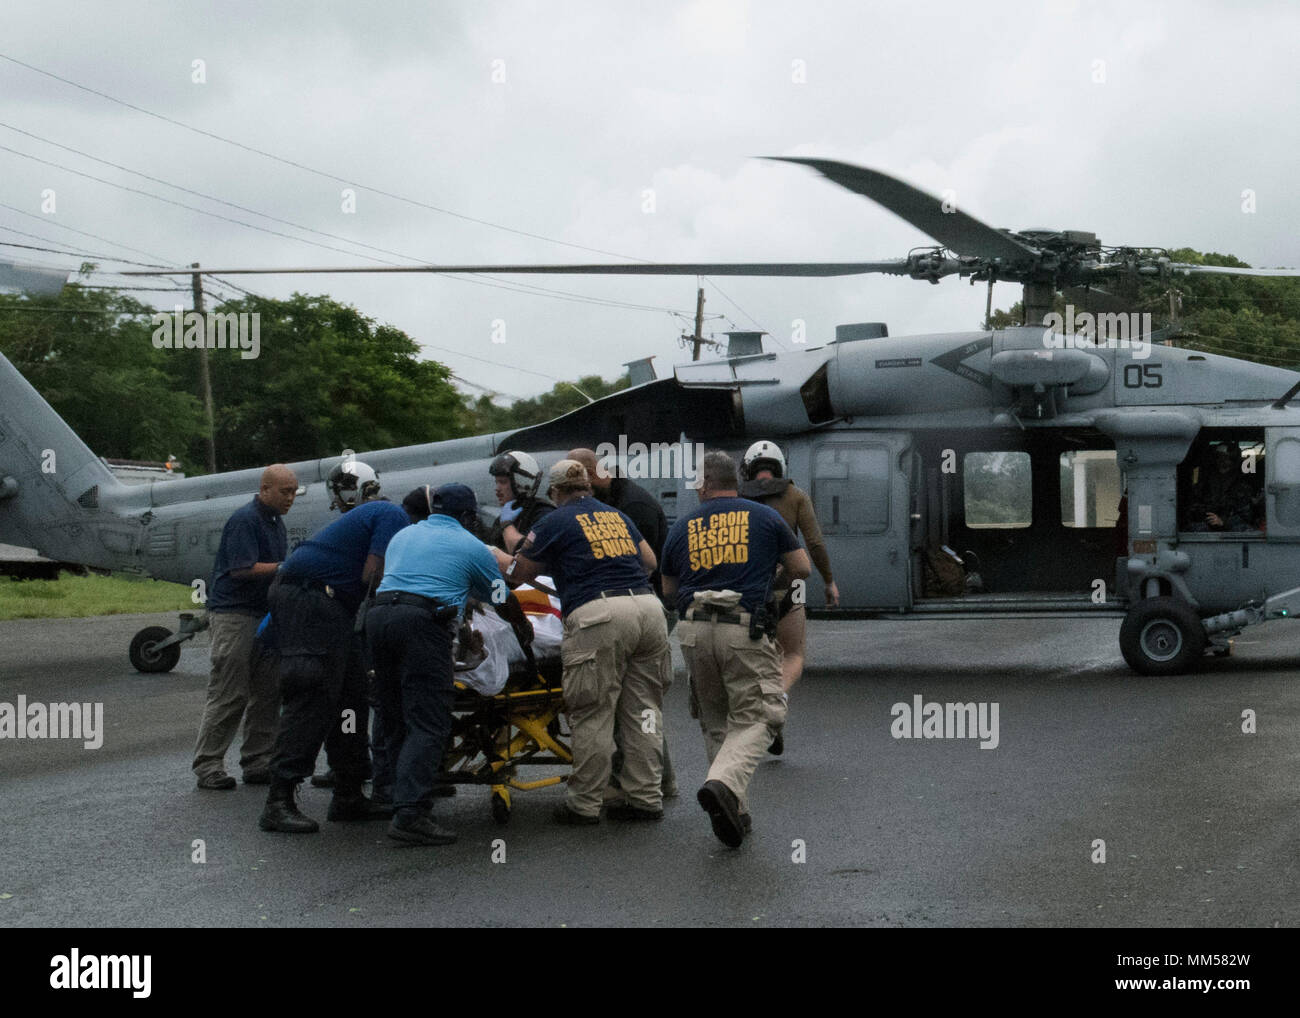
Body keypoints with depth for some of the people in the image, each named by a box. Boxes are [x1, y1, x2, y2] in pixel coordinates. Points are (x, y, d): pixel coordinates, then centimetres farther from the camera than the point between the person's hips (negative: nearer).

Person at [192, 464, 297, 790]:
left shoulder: (276, 522, 17)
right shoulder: (244, 519, -13)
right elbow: (243, 569, -20)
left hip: (264, 614, 9)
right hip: (233, 614, -9)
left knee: (267, 693, 7)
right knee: (229, 695, -8)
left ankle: (258, 763, 12)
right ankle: (207, 765, -3)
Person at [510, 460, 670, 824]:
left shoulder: (554, 523, 7)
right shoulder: (618, 516, 23)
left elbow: (519, 573, 16)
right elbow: (649, 561, 36)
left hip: (599, 616, -6)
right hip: (648, 608, 6)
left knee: (592, 715, 2)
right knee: (643, 710, 11)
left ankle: (585, 804, 8)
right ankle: (647, 798, 15)